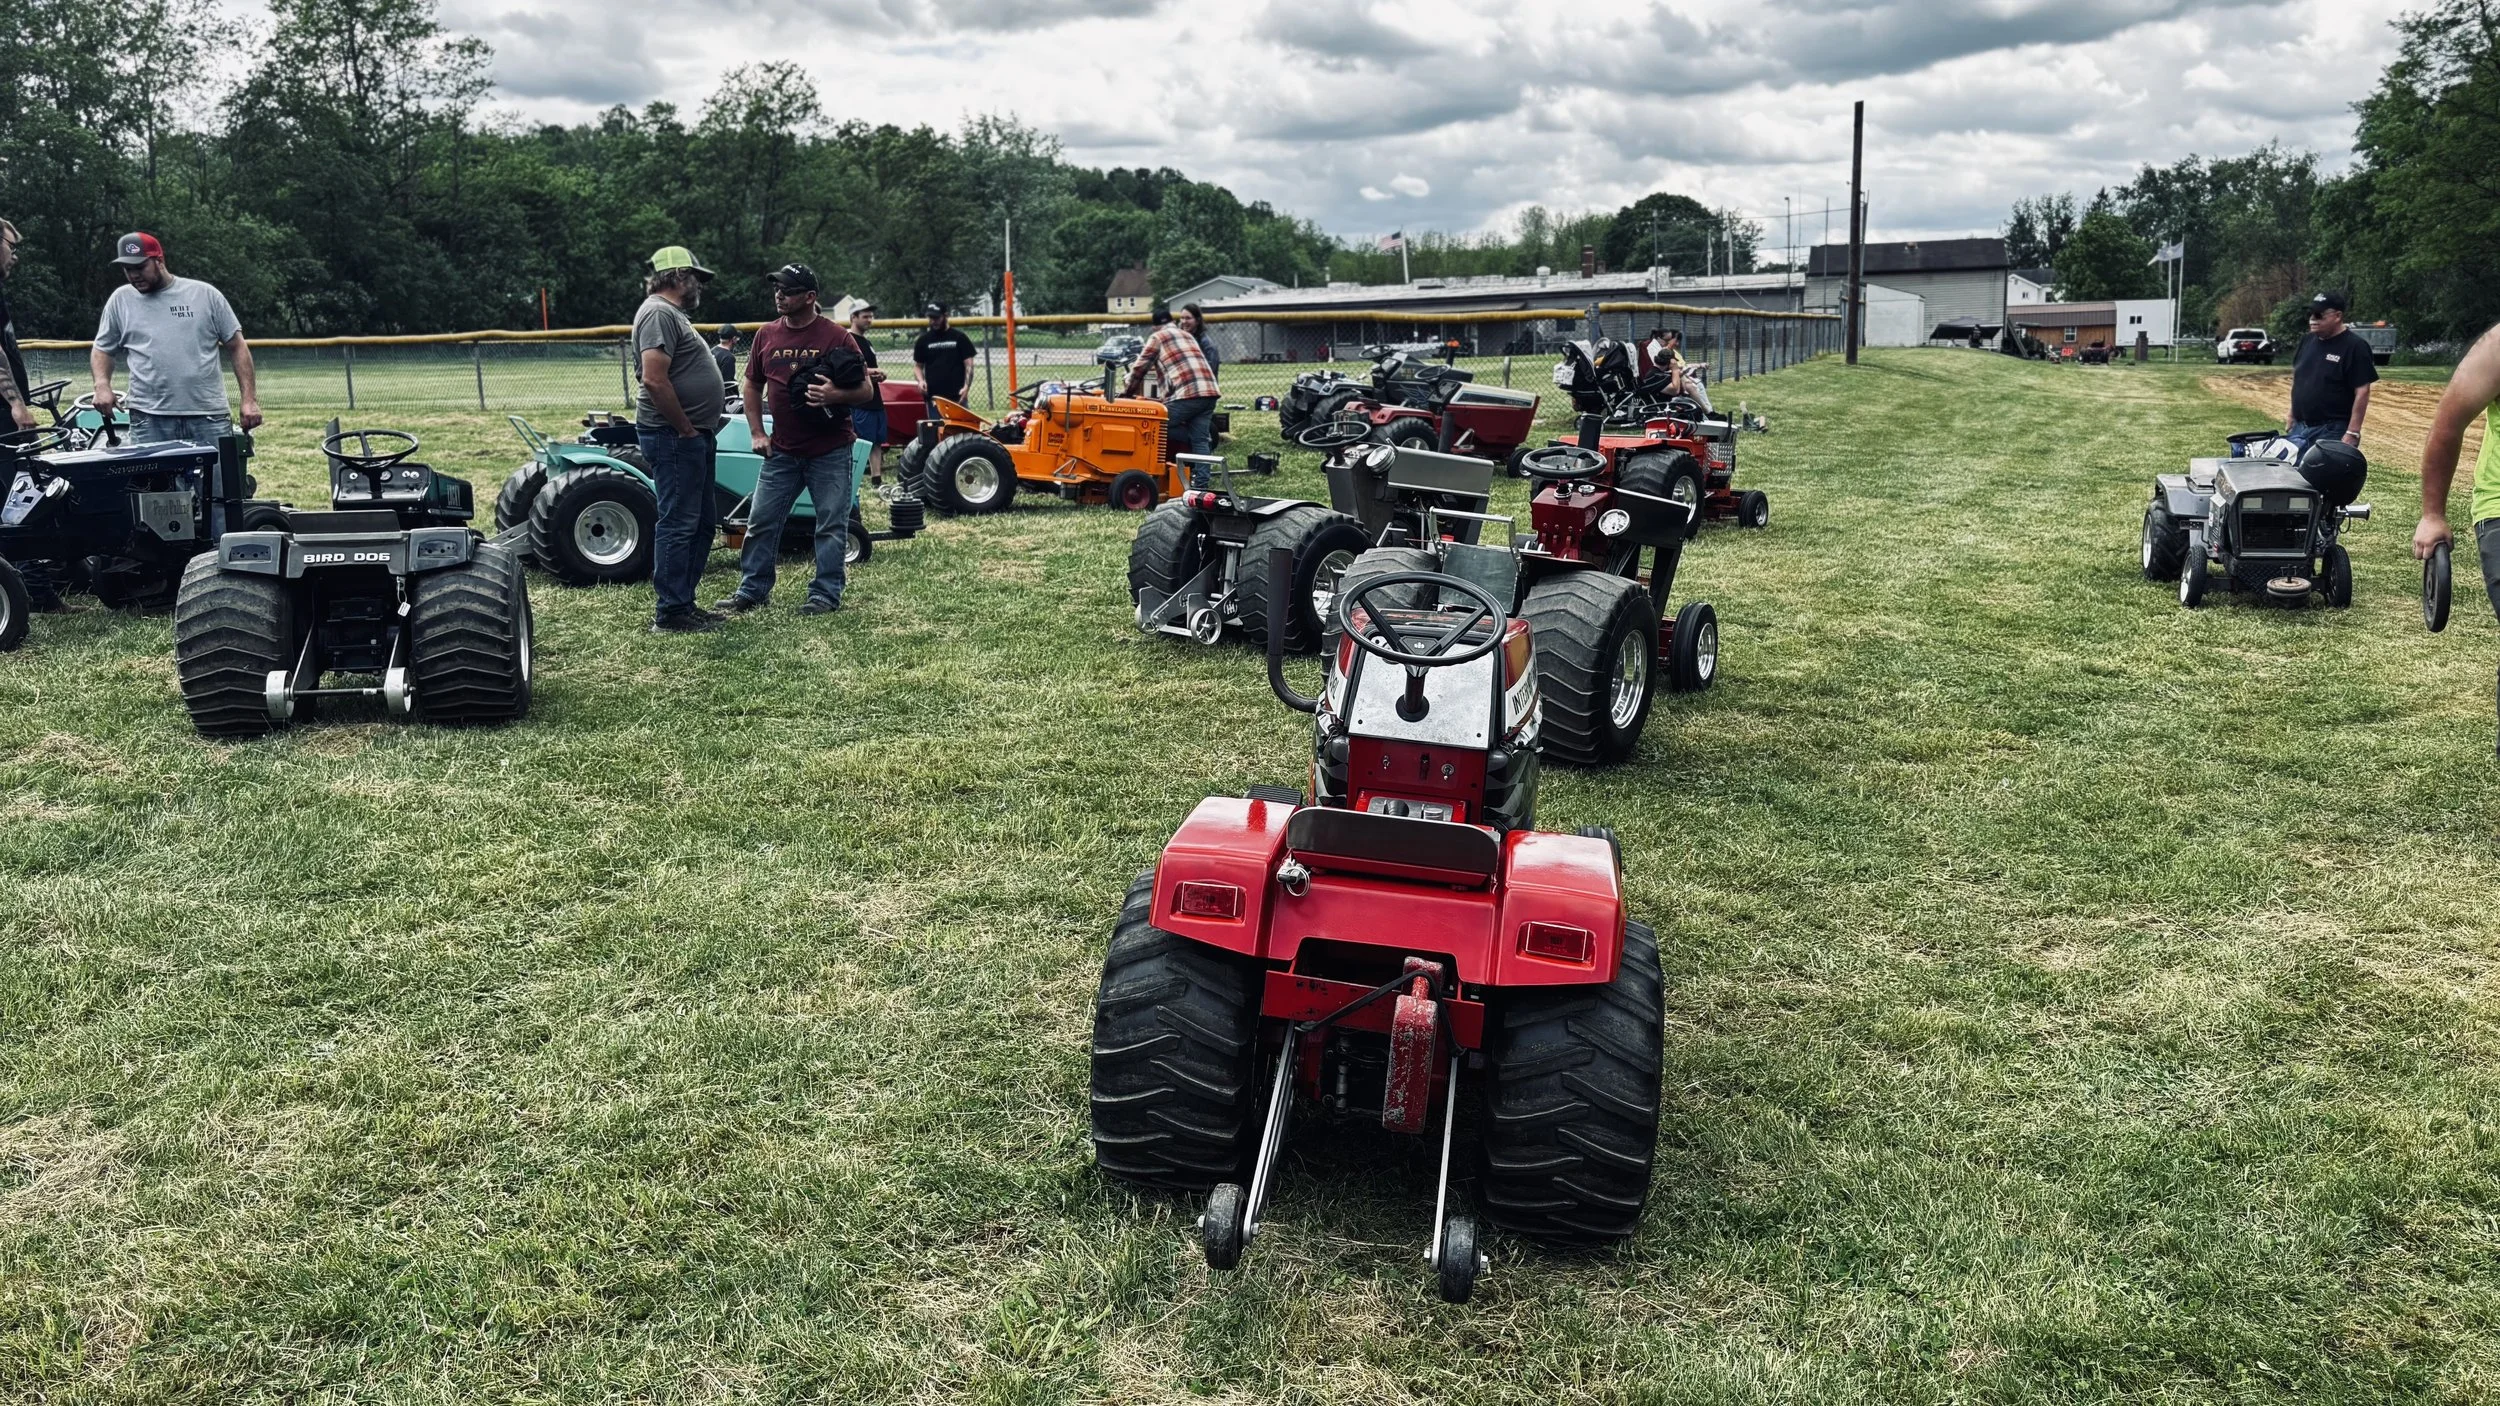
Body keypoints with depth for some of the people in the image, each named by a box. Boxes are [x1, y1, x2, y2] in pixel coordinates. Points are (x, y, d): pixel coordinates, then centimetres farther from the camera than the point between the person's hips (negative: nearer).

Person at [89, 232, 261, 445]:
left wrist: (249, 399, -2)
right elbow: (102, 349, 20)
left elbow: (237, 346, 6)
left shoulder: (205, 294, 5)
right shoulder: (120, 300, 11)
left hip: (209, 419, -1)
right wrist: (102, 384, -2)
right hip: (149, 421, 1)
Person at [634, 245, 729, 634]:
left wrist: (698, 430, 14)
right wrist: (686, 429, -18)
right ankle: (670, 613, -3)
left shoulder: (672, 314, 20)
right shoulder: (659, 313, -14)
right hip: (673, 437, -11)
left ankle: (684, 603, 22)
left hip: (692, 437, 11)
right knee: (678, 524, -7)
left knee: (700, 524, 15)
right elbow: (655, 380, -24)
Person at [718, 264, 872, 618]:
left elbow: (867, 391, -6)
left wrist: (836, 395, -25)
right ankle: (753, 591, 18)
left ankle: (826, 594, 12)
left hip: (830, 452, -4)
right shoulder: (767, 335, 6)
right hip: (782, 452, 4)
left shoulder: (836, 336, -7)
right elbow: (753, 386, 16)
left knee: (831, 526, 2)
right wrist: (757, 433, 7)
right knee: (761, 522, 7)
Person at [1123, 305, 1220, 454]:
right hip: (1209, 393, 6)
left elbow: (1140, 368, 11)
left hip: (1186, 394, -6)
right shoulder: (1188, 336, 28)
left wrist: (1129, 391, 25)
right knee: (1200, 440, 6)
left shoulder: (1157, 337, 9)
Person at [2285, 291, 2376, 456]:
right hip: (2299, 428, 7)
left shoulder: (2354, 346, -11)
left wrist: (2352, 433, -20)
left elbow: (2362, 392, -15)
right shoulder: (2307, 341, 10)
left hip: (2333, 431, -7)